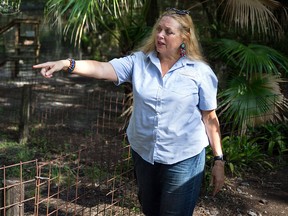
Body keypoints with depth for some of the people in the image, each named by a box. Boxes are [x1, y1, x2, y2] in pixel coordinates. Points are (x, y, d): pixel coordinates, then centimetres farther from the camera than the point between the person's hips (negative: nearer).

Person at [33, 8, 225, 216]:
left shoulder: (200, 72, -9)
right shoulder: (139, 62, -3)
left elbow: (210, 118, -5)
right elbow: (103, 69, -17)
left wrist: (219, 160, -5)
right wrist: (67, 64, -33)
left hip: (183, 158, -4)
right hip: (143, 153, 4)